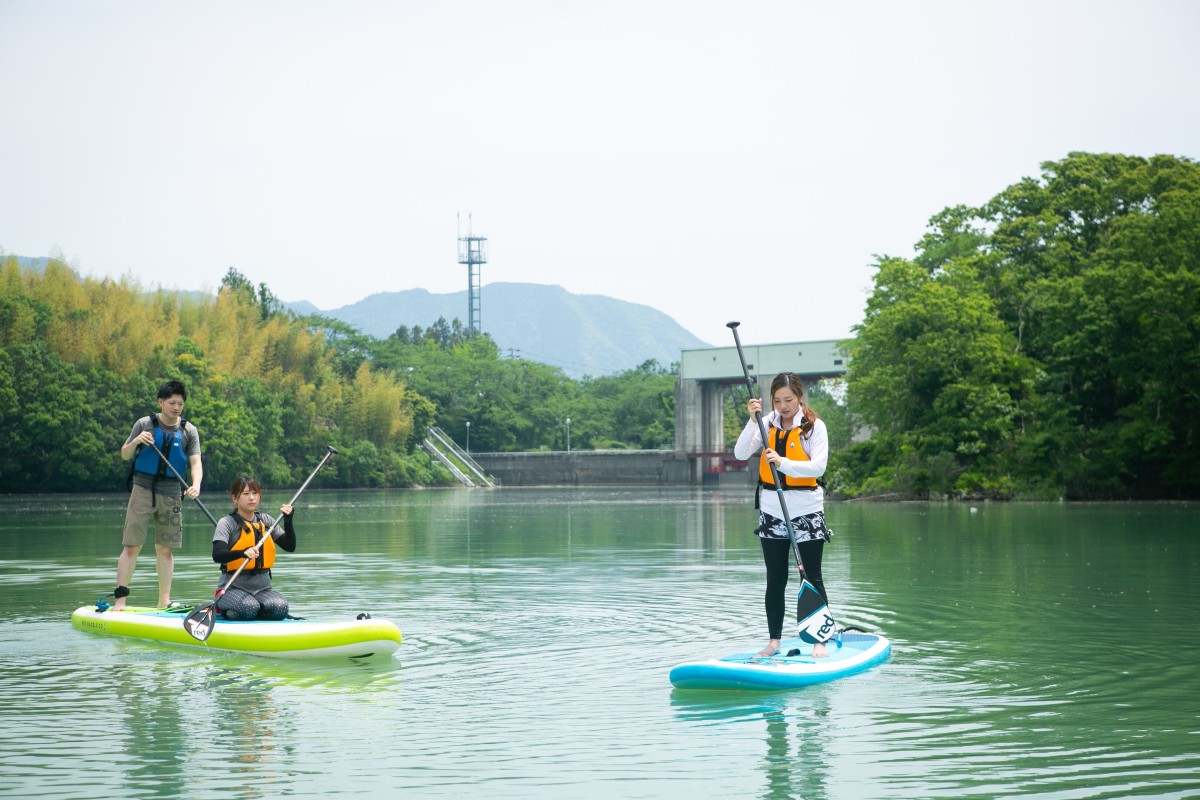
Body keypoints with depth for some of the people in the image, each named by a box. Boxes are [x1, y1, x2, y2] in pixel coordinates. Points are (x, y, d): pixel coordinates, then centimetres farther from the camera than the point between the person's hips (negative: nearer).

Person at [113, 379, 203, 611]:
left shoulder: (189, 431, 5)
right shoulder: (145, 424, 1)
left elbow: (196, 463, -4)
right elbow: (124, 455, 6)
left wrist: (196, 485, -23)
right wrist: (136, 442, -15)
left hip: (171, 494, 2)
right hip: (143, 489, -2)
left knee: (165, 549, 6)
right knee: (131, 547, -6)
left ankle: (164, 602, 13)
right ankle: (120, 599, -5)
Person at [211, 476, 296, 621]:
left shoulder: (266, 521, 12)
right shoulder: (226, 523, -4)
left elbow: (290, 547, 8)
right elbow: (217, 555, -19)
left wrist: (288, 521, -7)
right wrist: (242, 553, -38)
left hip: (262, 587, 4)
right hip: (231, 588, -4)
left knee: (280, 607, -26)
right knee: (249, 607, -34)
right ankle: (222, 609, 0)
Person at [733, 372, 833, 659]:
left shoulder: (814, 426, -6)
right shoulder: (767, 424, 3)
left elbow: (818, 466, -18)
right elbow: (741, 453, -7)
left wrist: (782, 462, -30)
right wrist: (752, 420, -18)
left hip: (806, 510, -3)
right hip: (771, 510, 3)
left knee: (812, 578, 1)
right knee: (775, 580, 9)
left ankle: (820, 641, 6)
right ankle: (774, 641, 16)